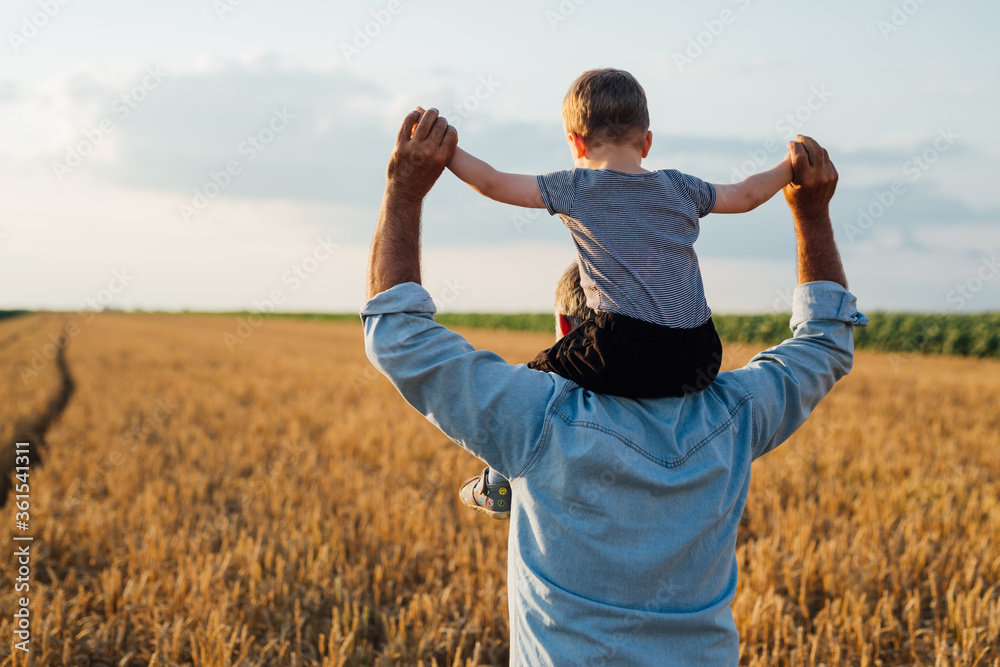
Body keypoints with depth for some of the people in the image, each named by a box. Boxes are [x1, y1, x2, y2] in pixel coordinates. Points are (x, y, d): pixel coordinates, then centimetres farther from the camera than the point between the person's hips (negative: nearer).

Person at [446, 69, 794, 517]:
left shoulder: (575, 189, 5)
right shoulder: (680, 189, 16)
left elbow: (493, 183, 6)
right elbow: (745, 196, 31)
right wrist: (789, 168, 48)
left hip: (622, 353, -4)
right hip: (697, 361, 5)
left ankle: (502, 484, 25)